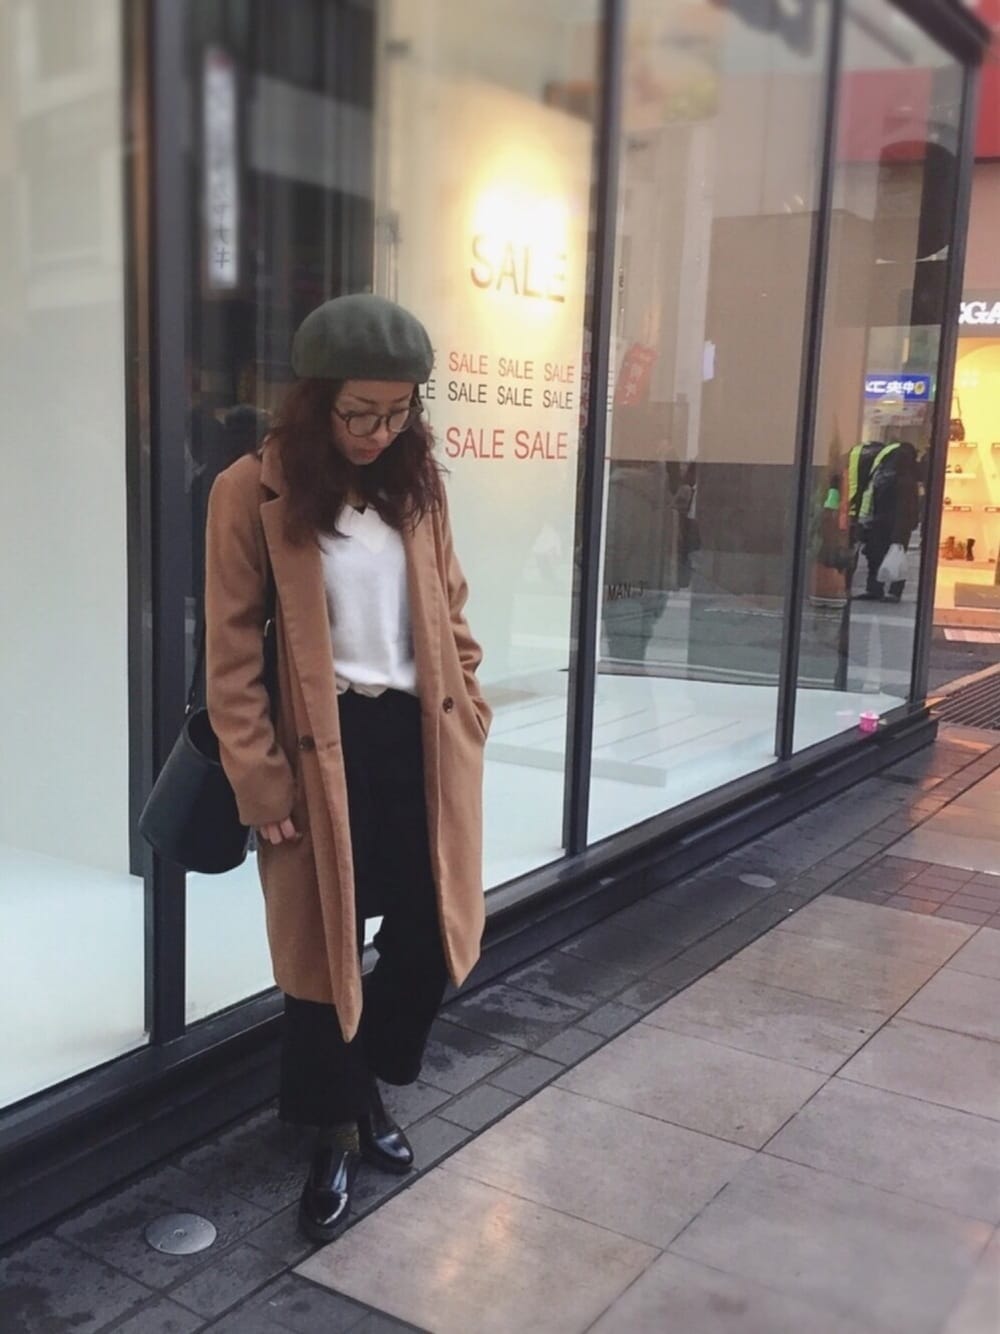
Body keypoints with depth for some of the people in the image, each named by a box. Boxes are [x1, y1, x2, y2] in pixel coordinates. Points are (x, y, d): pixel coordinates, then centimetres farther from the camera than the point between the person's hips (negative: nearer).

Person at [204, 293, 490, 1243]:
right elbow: (231, 655, -9)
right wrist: (261, 781, -11)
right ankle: (333, 1134, 30)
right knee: (325, 950, 7)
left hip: (419, 739, 5)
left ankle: (370, 1089, 38)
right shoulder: (253, 493, -9)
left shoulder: (414, 482, 6)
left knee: (430, 931, 11)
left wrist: (467, 712, 6)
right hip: (325, 749, -4)